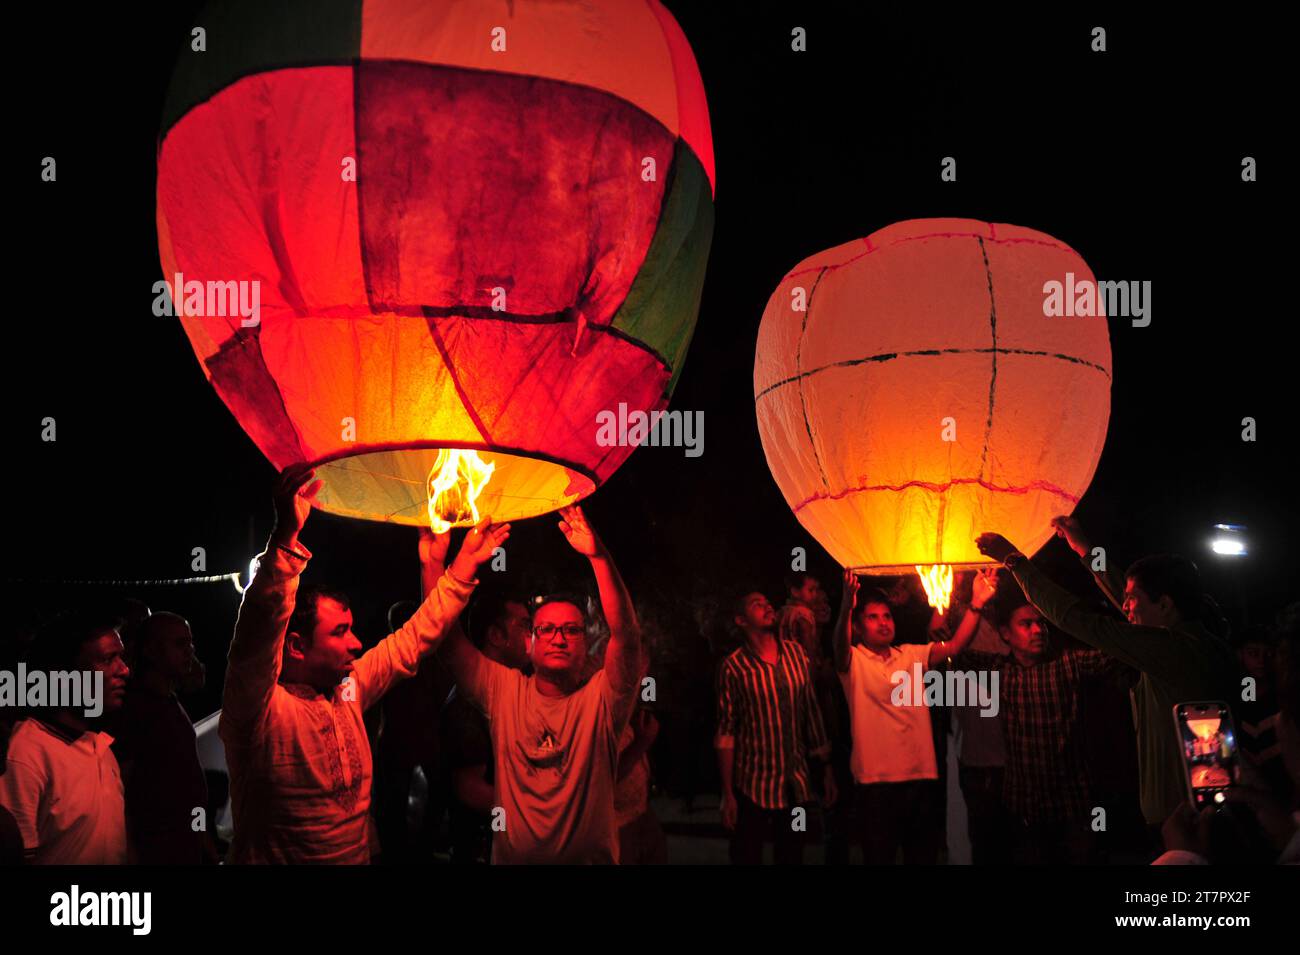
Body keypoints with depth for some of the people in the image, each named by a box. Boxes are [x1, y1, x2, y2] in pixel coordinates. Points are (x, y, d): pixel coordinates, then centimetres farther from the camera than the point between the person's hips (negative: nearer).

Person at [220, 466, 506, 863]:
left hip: (361, 853, 6)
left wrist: (465, 564, 16)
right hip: (279, 856, -6)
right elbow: (256, 638, -31)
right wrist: (286, 539, -40)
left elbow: (414, 639, 17)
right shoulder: (262, 707, -13)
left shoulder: (349, 687, 6)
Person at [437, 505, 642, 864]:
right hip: (511, 857, 2)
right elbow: (445, 634, -5)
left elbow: (626, 634, -24)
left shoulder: (600, 699, -8)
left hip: (589, 857, -2)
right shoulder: (504, 690, 0)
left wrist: (597, 555, -33)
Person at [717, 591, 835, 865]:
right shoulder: (734, 666, -10)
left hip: (797, 784, 4)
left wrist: (827, 769, 9)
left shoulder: (796, 653, 3)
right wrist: (728, 795, -9)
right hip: (753, 787, -4)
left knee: (793, 857, 13)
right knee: (747, 857, 4)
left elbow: (812, 712, 9)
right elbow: (725, 733, -8)